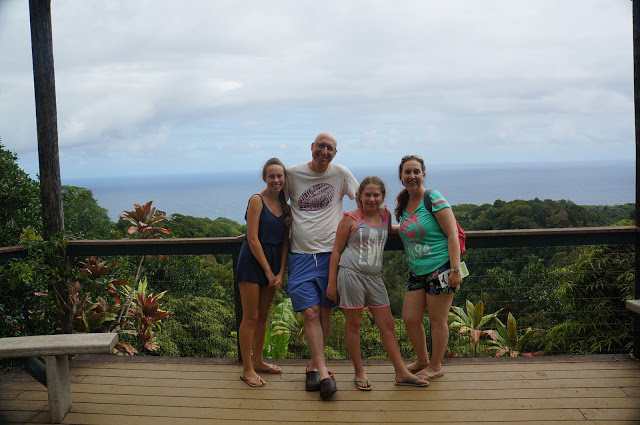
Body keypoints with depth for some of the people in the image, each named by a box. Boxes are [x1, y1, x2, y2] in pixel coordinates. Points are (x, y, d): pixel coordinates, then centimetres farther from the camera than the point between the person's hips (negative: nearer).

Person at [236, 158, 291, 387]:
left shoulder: (284, 205, 9)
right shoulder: (257, 200, -10)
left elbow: (284, 241, 7)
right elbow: (253, 239, -14)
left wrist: (281, 272, -3)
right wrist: (268, 271, -13)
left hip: (273, 263, 7)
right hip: (253, 262, -6)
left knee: (263, 315, 16)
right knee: (250, 317, -1)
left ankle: (258, 361, 30)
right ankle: (247, 369, 9)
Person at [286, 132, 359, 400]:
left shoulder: (341, 173, 3)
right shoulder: (293, 173, 3)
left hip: (331, 252, 1)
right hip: (301, 254, 0)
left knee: (326, 311, 5)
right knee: (310, 312, -8)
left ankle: (313, 364, 22)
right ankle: (323, 373, -5)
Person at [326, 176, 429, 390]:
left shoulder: (385, 215, 9)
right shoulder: (351, 219, -4)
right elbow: (336, 251, -1)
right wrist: (332, 282, -4)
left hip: (375, 277, 5)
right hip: (351, 274, -5)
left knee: (387, 326, 8)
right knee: (353, 324, 4)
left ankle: (401, 373, 16)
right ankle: (359, 372, 17)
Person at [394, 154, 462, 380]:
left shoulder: (434, 199, -10)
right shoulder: (403, 204, 10)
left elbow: (452, 235, -13)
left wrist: (455, 269, -19)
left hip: (440, 268, -7)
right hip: (416, 272, 7)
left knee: (437, 320, 4)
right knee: (410, 319, 7)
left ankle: (435, 366, 22)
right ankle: (422, 360, 30)